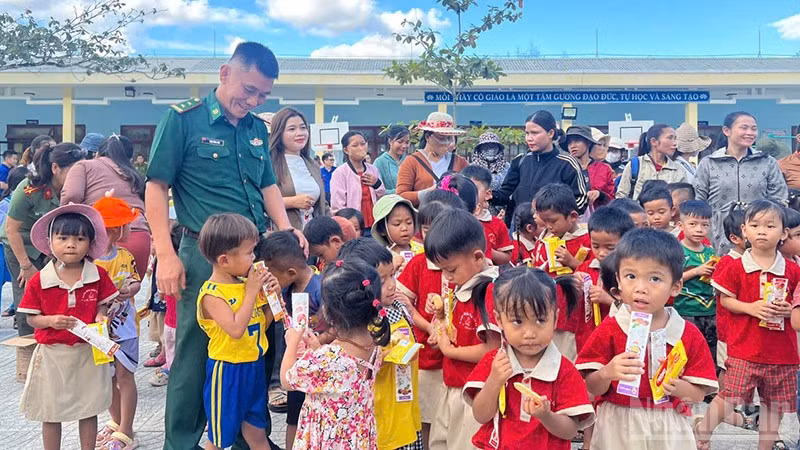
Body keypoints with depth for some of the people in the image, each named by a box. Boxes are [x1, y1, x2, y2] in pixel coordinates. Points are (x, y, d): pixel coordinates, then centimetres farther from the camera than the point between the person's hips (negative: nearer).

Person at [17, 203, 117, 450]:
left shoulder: (98, 275, -6)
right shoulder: (39, 281, -8)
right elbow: (31, 318, -2)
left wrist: (101, 317, -15)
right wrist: (51, 321, -21)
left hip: (88, 352, 1)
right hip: (52, 354, 0)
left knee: (89, 410, 13)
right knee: (50, 413, 13)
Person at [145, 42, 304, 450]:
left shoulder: (258, 129, 12)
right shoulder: (183, 118, -4)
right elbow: (156, 187, -6)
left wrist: (286, 229, 3)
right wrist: (166, 255, -12)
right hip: (204, 256, -5)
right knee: (195, 354, 3)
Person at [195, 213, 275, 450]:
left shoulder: (247, 282, 1)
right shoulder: (212, 294, -19)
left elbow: (263, 324, 9)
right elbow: (236, 329, -31)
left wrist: (273, 294, -6)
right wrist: (251, 292, -24)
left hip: (254, 366, 6)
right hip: (227, 371, -6)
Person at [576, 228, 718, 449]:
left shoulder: (689, 335, -3)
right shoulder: (608, 331, -7)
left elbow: (699, 394, -1)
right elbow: (592, 388, -6)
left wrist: (679, 387, -20)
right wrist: (607, 373, -25)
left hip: (668, 431, 1)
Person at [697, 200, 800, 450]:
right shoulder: (736, 268, -5)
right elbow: (725, 299, 0)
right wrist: (750, 307, -15)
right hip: (744, 348, -3)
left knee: (775, 403, 13)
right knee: (730, 396, -6)